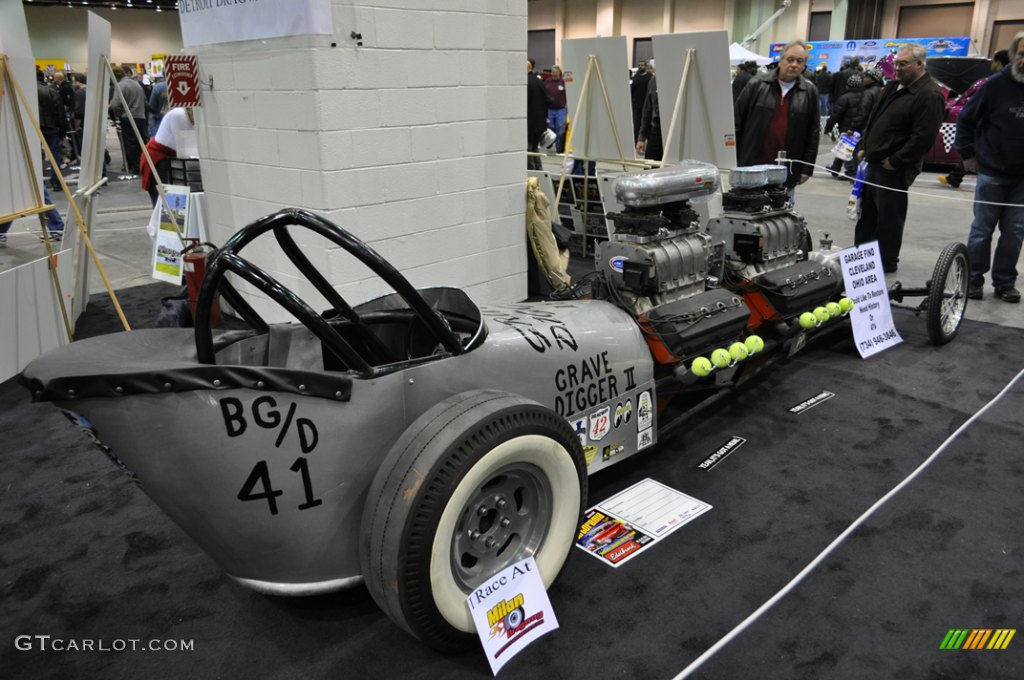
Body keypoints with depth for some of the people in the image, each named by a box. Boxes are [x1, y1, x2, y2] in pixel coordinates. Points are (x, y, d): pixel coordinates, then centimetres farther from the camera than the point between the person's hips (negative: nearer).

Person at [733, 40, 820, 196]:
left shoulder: (810, 92, 7)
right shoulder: (757, 85, 1)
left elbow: (814, 133, 8)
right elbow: (737, 123, 2)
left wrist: (807, 168, 2)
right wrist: (733, 161, -2)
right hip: (752, 167, -1)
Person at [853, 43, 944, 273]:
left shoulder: (929, 95, -17)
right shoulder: (893, 87, 14)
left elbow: (923, 137, -23)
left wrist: (895, 161, -19)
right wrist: (863, 147, 13)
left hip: (895, 169, -9)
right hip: (875, 162, 9)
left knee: (889, 217, -1)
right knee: (867, 211, 17)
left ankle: (887, 263, 10)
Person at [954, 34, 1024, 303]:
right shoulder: (997, 84, -6)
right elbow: (965, 119, 1)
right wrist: (968, 154, -2)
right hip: (992, 173, -3)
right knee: (982, 229, 5)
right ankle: (974, 279, 16)